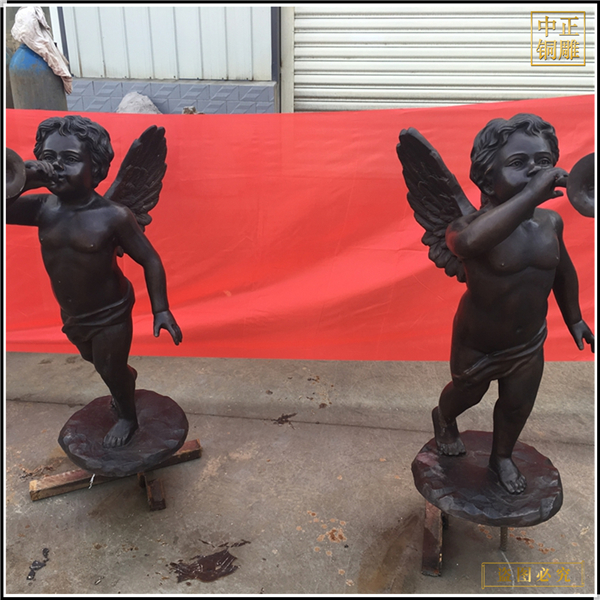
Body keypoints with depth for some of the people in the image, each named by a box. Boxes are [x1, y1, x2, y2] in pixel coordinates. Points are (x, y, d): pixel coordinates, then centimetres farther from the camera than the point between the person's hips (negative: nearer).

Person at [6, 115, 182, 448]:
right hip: (72, 317, 6)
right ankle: (127, 377, 64)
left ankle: (128, 418, 45)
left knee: (110, 371, 14)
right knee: (98, 362, 30)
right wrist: (23, 180, -30)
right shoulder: (43, 208, -12)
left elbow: (150, 260, -17)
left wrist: (161, 309, -20)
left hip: (110, 315, -6)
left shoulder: (114, 216, -24)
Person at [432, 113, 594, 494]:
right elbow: (469, 241, -55)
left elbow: (563, 270, 10)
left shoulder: (550, 221, -8)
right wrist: (532, 193, -52)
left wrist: (574, 318, 18)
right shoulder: (470, 224, -28)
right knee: (468, 393, 23)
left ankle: (502, 456, 51)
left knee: (517, 407, 20)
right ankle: (444, 419, 59)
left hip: (529, 343, 5)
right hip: (478, 344, -4)